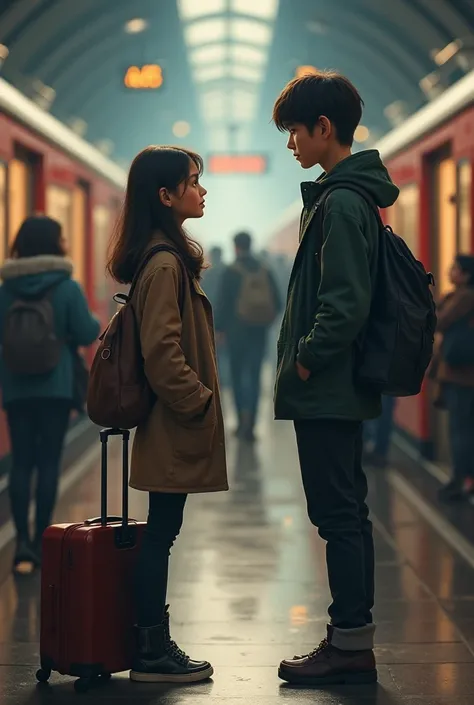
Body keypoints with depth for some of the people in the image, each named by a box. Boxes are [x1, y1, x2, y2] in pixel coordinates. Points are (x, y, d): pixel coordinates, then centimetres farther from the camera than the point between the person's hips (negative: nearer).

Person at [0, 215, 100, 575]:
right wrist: (98, 324, 14)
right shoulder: (68, 288, -9)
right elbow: (87, 334, -7)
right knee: (48, 461, 5)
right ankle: (40, 542, 8)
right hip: (56, 387, -2)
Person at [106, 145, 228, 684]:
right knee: (162, 533, -3)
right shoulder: (165, 264, -17)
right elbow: (161, 352, -22)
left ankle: (154, 644, 18)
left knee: (161, 533, 12)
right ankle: (152, 654, 4)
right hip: (174, 427, -10)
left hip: (173, 425, 10)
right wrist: (199, 401, -14)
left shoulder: (169, 257, 16)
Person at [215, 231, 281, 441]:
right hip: (259, 332, 3)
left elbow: (223, 302, -10)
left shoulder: (231, 272, -7)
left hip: (237, 330, -3)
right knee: (254, 376, 3)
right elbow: (277, 303, 3)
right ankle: (249, 425, -3)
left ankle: (243, 421, 1)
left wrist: (219, 328, -2)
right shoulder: (265, 272, 3)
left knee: (237, 375, 9)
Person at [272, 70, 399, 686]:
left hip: (327, 390, -10)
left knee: (337, 514, -5)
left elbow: (346, 304, -24)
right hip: (339, 388, 10)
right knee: (348, 513, 13)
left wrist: (305, 359, -13)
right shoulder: (353, 195, 15)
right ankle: (354, 640, 21)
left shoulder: (340, 203, -17)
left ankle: (351, 643, 1)